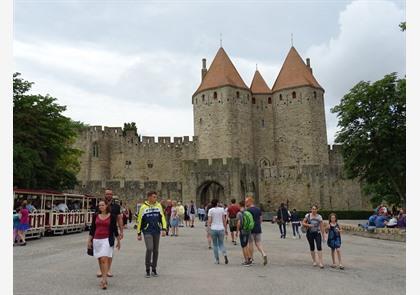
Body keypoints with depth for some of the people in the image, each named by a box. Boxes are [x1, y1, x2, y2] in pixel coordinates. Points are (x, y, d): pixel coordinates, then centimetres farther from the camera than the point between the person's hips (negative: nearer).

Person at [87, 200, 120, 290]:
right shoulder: (95, 216, 7)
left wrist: (118, 241, 10)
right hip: (96, 240, 4)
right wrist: (89, 241, 9)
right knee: (100, 260, 9)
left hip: (107, 240, -4)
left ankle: (104, 280, -17)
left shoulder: (112, 216, 0)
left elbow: (115, 229, 6)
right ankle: (104, 279, 21)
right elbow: (92, 229, 11)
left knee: (104, 259, -15)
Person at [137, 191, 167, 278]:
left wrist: (164, 229, -3)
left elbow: (162, 218, 8)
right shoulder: (143, 207, -2)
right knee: (149, 249, -15)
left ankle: (154, 269, 20)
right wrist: (139, 233, 3)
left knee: (156, 250, 7)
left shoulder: (159, 206, 5)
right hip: (147, 232, -3)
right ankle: (147, 270, 0)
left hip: (157, 231, 3)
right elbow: (139, 220, 3)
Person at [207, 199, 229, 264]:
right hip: (221, 229, 1)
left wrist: (208, 227, 3)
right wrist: (226, 229, 8)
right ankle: (225, 255, -12)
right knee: (221, 244, 13)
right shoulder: (222, 209, 2)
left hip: (213, 229, -1)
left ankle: (217, 260, 14)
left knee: (215, 245, 12)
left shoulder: (210, 210, -3)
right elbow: (224, 220, 2)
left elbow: (209, 221, -8)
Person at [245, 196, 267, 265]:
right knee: (258, 243, 12)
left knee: (250, 243, 6)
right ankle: (264, 254, -8)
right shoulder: (258, 209, 9)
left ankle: (251, 258, 13)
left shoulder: (248, 210, -12)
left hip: (251, 229, -6)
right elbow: (261, 219, 12)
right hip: (258, 229, 6)